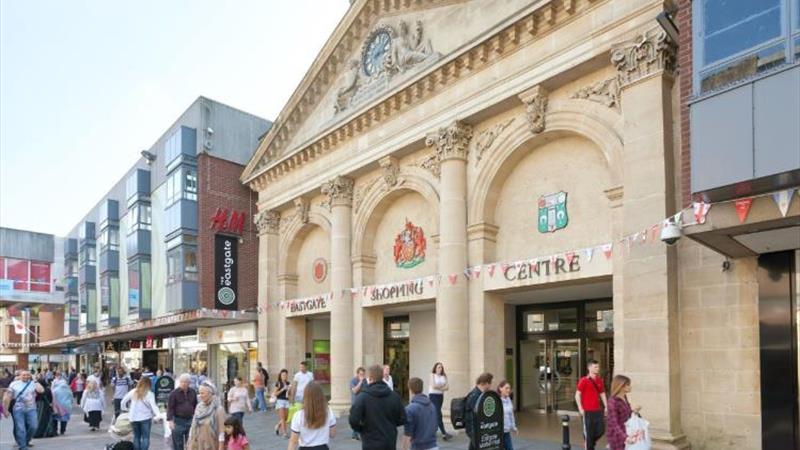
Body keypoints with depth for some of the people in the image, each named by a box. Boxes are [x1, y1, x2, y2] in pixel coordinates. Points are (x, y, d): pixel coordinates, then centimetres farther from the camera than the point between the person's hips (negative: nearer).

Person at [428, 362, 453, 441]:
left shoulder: (444, 376, 9)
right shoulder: (432, 375, -3)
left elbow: (447, 387, 1)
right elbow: (433, 385, -14)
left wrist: (439, 387, -12)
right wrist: (442, 386, -2)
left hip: (441, 396, 6)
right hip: (433, 395, -5)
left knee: (436, 413, 9)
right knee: (438, 413, -12)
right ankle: (444, 433, -17)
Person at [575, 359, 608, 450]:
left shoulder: (599, 380, 8)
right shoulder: (583, 380, -11)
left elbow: (602, 393, 18)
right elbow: (577, 395, -11)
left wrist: (606, 406, 12)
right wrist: (580, 408, -15)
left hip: (598, 410, 6)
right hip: (587, 411, -6)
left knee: (600, 431, 7)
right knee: (589, 433, 1)